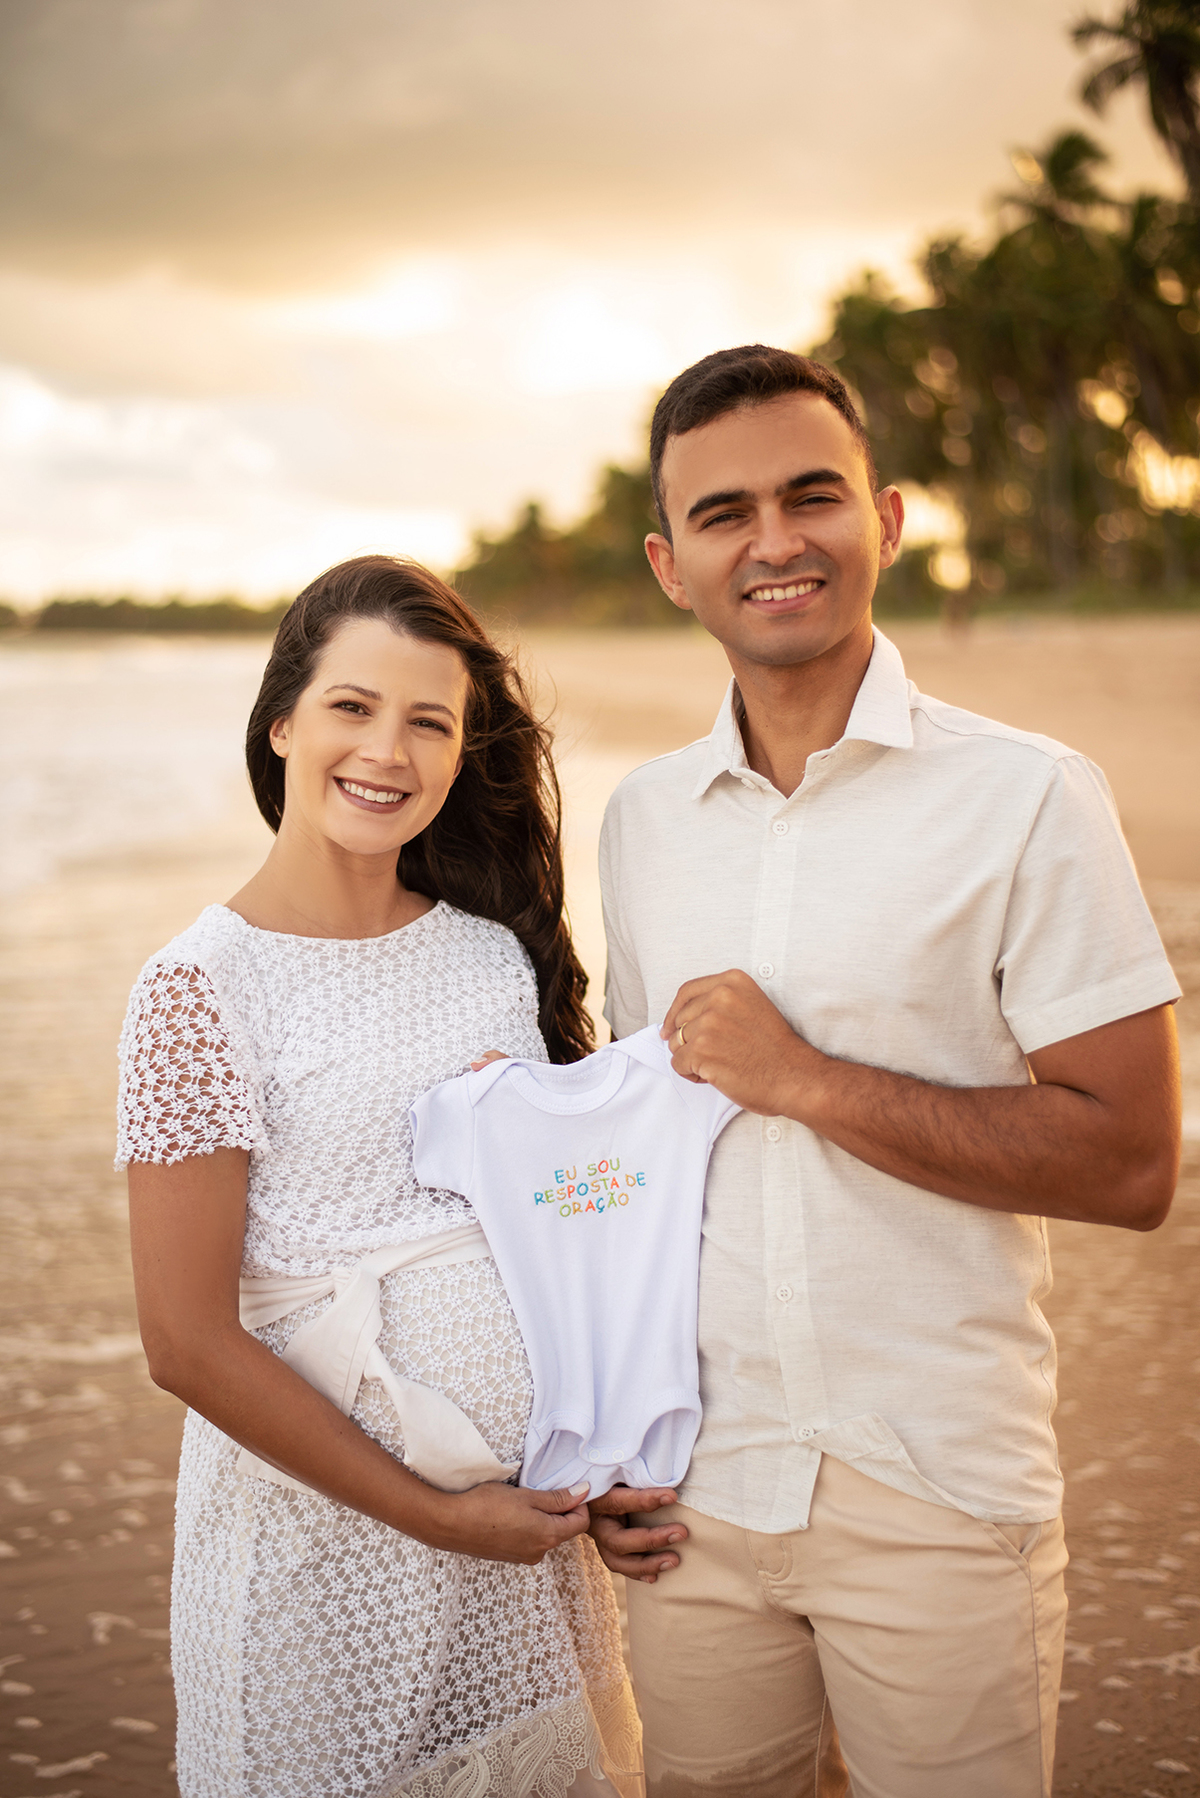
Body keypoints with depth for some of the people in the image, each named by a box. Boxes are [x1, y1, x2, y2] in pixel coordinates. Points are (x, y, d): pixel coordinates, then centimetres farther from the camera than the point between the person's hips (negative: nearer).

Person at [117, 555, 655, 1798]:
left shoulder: (500, 950, 2)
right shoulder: (204, 985, -12)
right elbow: (190, 1342, -14)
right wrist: (435, 1515, -11)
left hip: (537, 1520, 5)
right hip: (328, 1535, -5)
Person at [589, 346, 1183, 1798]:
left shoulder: (1028, 799, -8)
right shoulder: (642, 818, 6)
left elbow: (1130, 1164, -13)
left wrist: (803, 1078, -17)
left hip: (937, 1507, -3)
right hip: (699, 1498, 4)